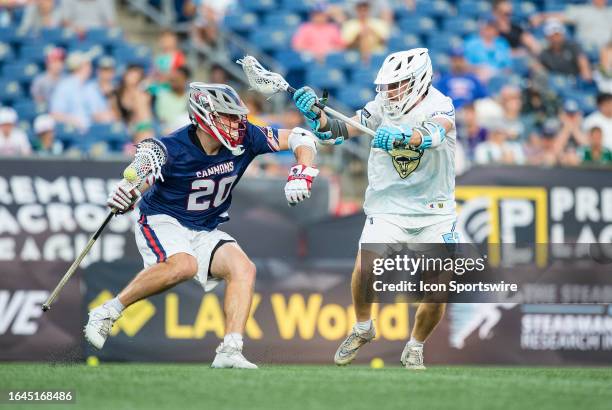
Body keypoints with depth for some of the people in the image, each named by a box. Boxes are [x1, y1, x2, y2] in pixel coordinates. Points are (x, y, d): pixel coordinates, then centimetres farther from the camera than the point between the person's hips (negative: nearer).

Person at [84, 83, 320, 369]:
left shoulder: (244, 139, -10)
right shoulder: (173, 149, -23)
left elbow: (300, 138, -3)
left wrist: (302, 173, -22)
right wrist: (125, 194, -46)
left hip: (206, 232, 6)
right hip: (162, 223, -6)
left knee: (243, 268, -19)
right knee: (184, 265, -36)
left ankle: (229, 353, -23)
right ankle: (107, 313, -23)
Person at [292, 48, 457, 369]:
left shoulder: (439, 106, -10)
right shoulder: (382, 106, -1)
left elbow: (433, 133, -33)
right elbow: (335, 131, -6)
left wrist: (403, 136, -53)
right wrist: (314, 113, -26)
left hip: (434, 213, -1)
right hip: (387, 208, 1)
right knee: (365, 267, -22)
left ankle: (415, 347, 18)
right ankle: (362, 329, 5)